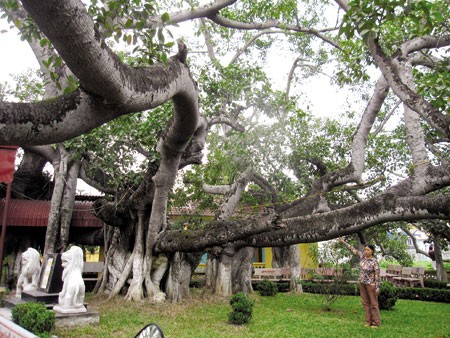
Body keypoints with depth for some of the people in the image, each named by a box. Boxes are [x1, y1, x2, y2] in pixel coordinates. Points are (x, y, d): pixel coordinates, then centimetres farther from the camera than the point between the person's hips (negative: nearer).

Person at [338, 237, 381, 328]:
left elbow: (377, 275, -17)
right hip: (362, 283, 7)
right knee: (365, 303, 10)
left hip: (371, 284, -6)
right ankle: (369, 321, 18)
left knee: (373, 303, 2)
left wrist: (377, 288, -17)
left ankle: (376, 323, 11)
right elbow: (353, 249, 7)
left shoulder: (375, 262, -19)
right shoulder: (362, 256, -3)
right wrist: (344, 242, 10)